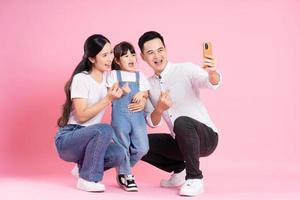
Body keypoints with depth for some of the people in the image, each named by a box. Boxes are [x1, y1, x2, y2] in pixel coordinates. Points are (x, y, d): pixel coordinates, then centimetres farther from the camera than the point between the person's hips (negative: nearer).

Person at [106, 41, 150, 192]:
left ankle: (125, 167, 23)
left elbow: (146, 93, 18)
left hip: (137, 114, 3)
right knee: (123, 146, 0)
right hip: (120, 115, -3)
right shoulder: (114, 75, 8)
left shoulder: (140, 76, 18)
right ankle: (125, 175, 19)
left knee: (142, 148, -3)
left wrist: (142, 94, -5)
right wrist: (121, 91, -16)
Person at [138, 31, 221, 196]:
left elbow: (211, 83, -29)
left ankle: (195, 178, -19)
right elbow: (152, 123, 3)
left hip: (205, 137, -6)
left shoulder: (185, 70, -10)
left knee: (181, 122, -36)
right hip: (179, 141, 6)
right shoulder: (148, 84, 7)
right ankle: (179, 169, 11)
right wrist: (159, 109, -20)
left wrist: (212, 73, -53)